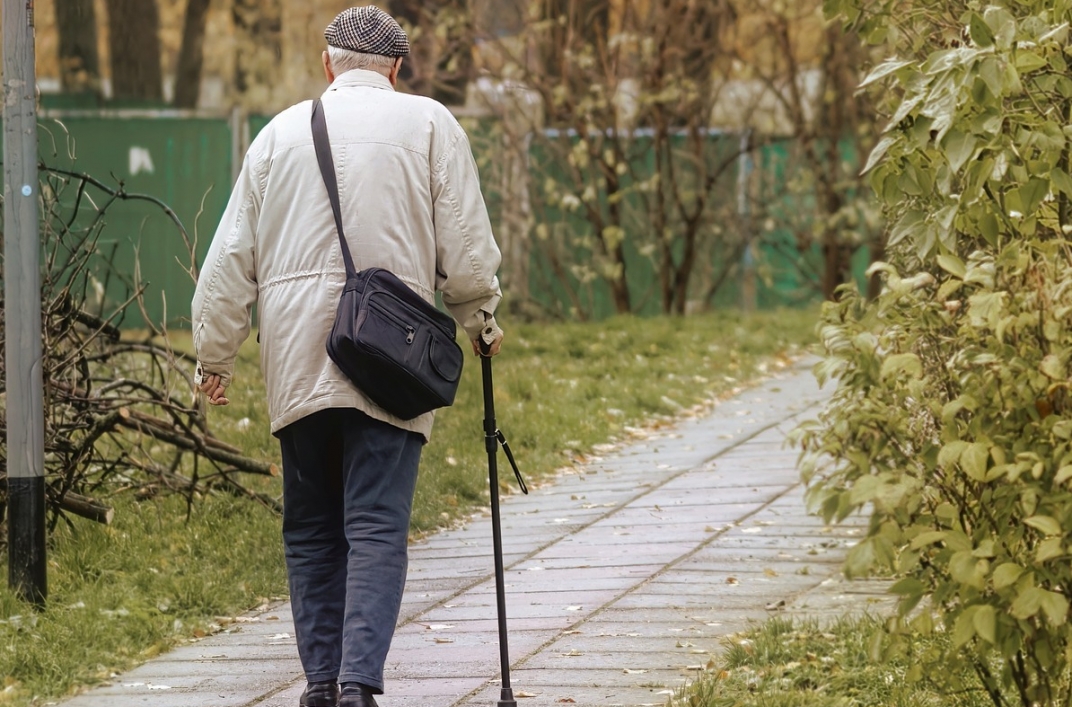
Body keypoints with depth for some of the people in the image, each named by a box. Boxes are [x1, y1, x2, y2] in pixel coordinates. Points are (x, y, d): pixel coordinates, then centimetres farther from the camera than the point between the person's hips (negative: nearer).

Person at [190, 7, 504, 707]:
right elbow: (467, 247, 1)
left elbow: (232, 256, 12)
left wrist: (215, 354, 21)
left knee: (311, 531, 12)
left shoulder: (283, 131, 11)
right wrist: (481, 319, 19)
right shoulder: (429, 124, 3)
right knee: (377, 528, -7)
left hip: (296, 363, 3)